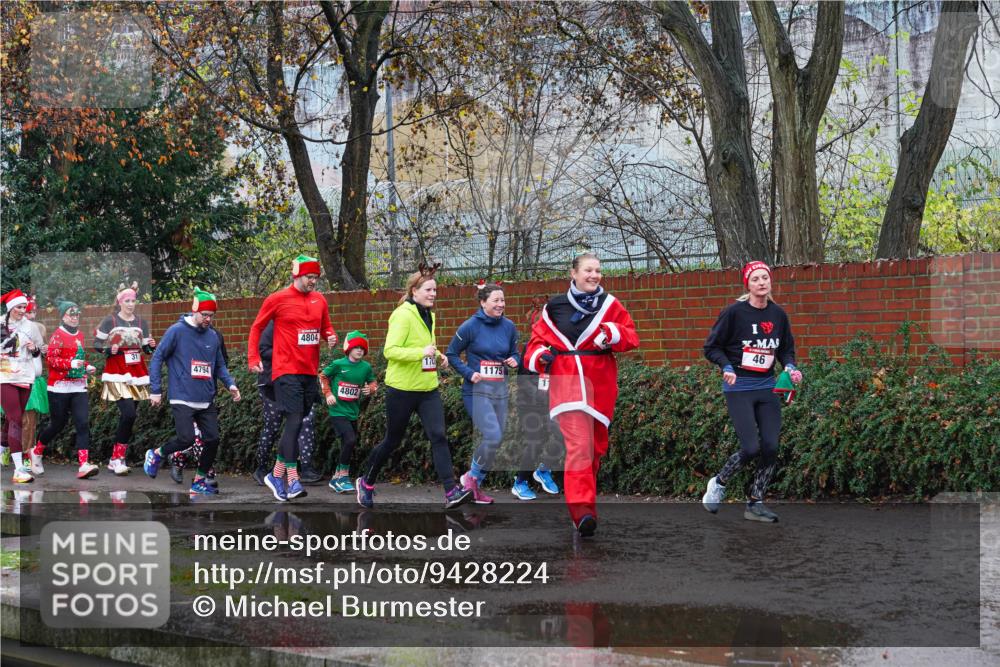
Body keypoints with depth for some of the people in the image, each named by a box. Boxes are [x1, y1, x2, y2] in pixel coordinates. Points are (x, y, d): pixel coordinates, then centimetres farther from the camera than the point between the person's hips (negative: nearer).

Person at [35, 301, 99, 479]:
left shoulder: (80, 334, 13)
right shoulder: (58, 335, -6)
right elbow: (51, 359, -14)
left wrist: (87, 367, 9)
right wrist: (71, 364, -26)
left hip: (79, 387, 5)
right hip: (60, 387, -5)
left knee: (83, 424, -10)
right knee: (58, 424, 6)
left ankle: (83, 464, -17)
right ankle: (37, 451, 34)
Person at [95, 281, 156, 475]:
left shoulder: (141, 323, 11)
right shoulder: (110, 321, -2)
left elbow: (146, 349, 14)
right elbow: (97, 344, 2)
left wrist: (152, 346, -8)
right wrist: (109, 350, -16)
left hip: (136, 376, 5)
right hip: (117, 375, -5)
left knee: (127, 417, 5)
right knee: (129, 414, -19)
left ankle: (115, 459, 14)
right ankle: (119, 457, -9)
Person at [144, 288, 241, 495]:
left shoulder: (213, 336, 10)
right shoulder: (177, 331, -6)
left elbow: (220, 365, 20)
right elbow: (157, 358, -2)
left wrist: (230, 384, 3)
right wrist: (156, 390, -5)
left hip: (207, 401, 5)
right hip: (182, 399, -5)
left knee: (213, 440, -1)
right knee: (186, 439, -16)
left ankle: (199, 480, 16)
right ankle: (156, 454, 13)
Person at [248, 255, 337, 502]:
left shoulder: (319, 300, 10)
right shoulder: (277, 299, -4)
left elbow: (326, 326, 22)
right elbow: (256, 328, 4)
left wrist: (331, 336, -1)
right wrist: (253, 358, -5)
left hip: (310, 371, 6)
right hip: (286, 370, -6)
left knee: (295, 424, 10)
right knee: (294, 421, -15)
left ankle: (276, 475, 22)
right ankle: (292, 479, -15)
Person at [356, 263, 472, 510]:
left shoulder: (429, 315, 11)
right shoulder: (403, 315, -15)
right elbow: (390, 350, -23)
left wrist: (438, 356, 8)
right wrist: (421, 352, -32)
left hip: (428, 388, 6)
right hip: (402, 389, -6)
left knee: (438, 436, -10)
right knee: (393, 441, 8)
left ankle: (451, 492, -17)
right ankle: (366, 483, 30)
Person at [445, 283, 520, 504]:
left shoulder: (508, 327, 6)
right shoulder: (470, 326, -8)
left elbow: (514, 353, 19)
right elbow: (452, 354, -1)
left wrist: (515, 360, -4)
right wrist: (468, 373, -13)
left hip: (500, 390, 6)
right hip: (477, 389, -6)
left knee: (495, 440, 8)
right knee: (492, 436, -20)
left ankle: (475, 486, 21)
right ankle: (471, 477, 1)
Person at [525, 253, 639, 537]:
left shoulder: (610, 305, 8)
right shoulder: (555, 307, 7)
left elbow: (632, 338, 1)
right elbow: (538, 337, 16)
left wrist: (613, 333, -19)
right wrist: (539, 354, -5)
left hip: (600, 384, 3)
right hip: (566, 382, -3)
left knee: (595, 445, 11)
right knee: (578, 443, -17)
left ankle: (585, 499, 31)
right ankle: (582, 510, -24)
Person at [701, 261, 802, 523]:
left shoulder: (778, 314, 6)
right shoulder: (734, 312, -9)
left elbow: (787, 349, 18)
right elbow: (711, 347, -3)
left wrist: (790, 367, -2)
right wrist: (726, 367, -19)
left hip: (767, 387, 5)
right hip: (739, 388, -5)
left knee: (771, 447, -2)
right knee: (751, 448, -12)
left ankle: (755, 503, 12)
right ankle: (718, 483, 15)